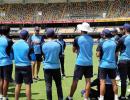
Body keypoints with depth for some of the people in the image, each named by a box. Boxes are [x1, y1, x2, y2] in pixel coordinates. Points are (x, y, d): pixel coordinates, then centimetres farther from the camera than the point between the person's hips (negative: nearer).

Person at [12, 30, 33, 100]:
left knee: (18, 85, 13)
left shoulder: (14, 44, 0)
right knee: (28, 85, 2)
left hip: (17, 66, 5)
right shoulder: (28, 45, -12)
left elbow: (12, 56, 8)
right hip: (26, 66, -4)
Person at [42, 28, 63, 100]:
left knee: (48, 85, 4)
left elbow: (43, 55, 2)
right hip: (56, 67, 1)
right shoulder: (58, 44, -8)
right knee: (58, 85, 13)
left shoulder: (44, 45, -9)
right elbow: (60, 54, 3)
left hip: (47, 67, -1)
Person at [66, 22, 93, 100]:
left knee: (75, 80, 4)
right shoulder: (91, 39, 6)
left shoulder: (78, 39, -8)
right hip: (89, 62, 4)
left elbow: (74, 50, 3)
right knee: (88, 80, 6)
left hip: (80, 62, -4)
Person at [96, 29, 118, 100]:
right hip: (112, 65, 4)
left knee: (102, 82, -3)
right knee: (113, 82, 12)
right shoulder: (114, 43, 3)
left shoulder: (102, 44, -9)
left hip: (104, 65, -4)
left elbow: (98, 55, -8)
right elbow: (116, 54, 9)